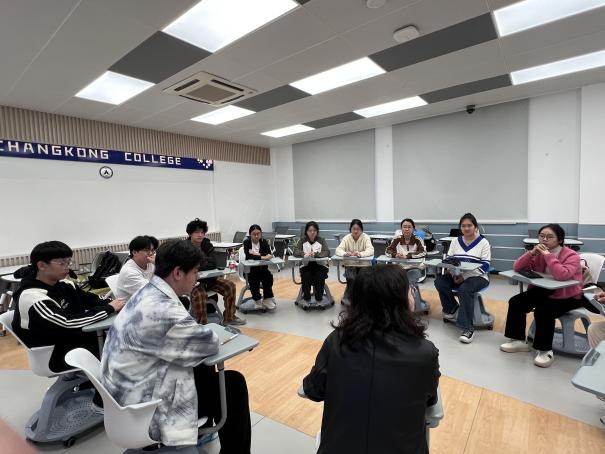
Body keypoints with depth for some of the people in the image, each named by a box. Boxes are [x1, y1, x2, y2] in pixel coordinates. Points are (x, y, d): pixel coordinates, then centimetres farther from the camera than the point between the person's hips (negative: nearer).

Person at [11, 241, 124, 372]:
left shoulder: (62, 284, -2)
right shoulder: (32, 298, -24)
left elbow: (89, 299, 1)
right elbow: (68, 323, -30)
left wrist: (111, 304, -20)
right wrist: (109, 308, -24)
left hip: (72, 338, 7)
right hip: (55, 356, -6)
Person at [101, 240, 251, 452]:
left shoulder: (148, 293, -1)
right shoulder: (162, 310, -31)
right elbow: (210, 343, -21)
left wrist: (197, 329, -5)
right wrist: (205, 332, -1)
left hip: (129, 389, 9)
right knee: (234, 384, -2)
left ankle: (202, 429, 38)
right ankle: (234, 449, 21)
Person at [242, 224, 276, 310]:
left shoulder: (264, 242, 4)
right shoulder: (246, 242, -4)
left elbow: (269, 254, -12)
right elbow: (249, 256, -22)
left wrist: (257, 254, -24)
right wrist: (262, 257, -32)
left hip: (262, 268, 2)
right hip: (250, 268, -2)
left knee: (268, 277, -26)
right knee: (254, 279, -30)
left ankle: (267, 300, -12)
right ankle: (257, 301, -12)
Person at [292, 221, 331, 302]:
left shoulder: (321, 240, 4)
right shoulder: (302, 240, 7)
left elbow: (327, 252, -10)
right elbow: (295, 252, -5)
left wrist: (316, 254, -29)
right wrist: (304, 254, -26)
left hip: (320, 265, 0)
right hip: (306, 265, 1)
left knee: (320, 275, -29)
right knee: (305, 276, -28)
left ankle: (319, 297, -8)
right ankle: (306, 297, -7)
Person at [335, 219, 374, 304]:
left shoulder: (366, 237, -4)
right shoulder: (346, 238, -1)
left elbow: (371, 250, -19)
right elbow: (338, 249, -12)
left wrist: (361, 254, -40)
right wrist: (344, 253, -37)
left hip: (363, 265, 0)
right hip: (350, 265, 1)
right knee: (351, 279, -25)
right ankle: (347, 298, -3)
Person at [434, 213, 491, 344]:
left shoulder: (483, 242, -3)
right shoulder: (455, 241, 10)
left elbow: (485, 266, -10)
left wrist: (464, 276, -20)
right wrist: (454, 275, -14)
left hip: (477, 277, -4)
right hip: (458, 275, 5)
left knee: (464, 289, -35)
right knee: (439, 280, -22)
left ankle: (468, 328, -26)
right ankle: (452, 308, 4)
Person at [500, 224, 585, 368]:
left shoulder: (571, 256, -16)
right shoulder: (539, 254, 0)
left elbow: (562, 275, -36)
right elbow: (517, 268, -7)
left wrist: (548, 255, -30)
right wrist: (531, 253, -19)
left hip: (568, 297, -6)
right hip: (544, 291, 6)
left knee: (543, 311, -31)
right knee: (516, 302, -9)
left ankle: (545, 351, -11)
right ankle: (518, 340, 5)